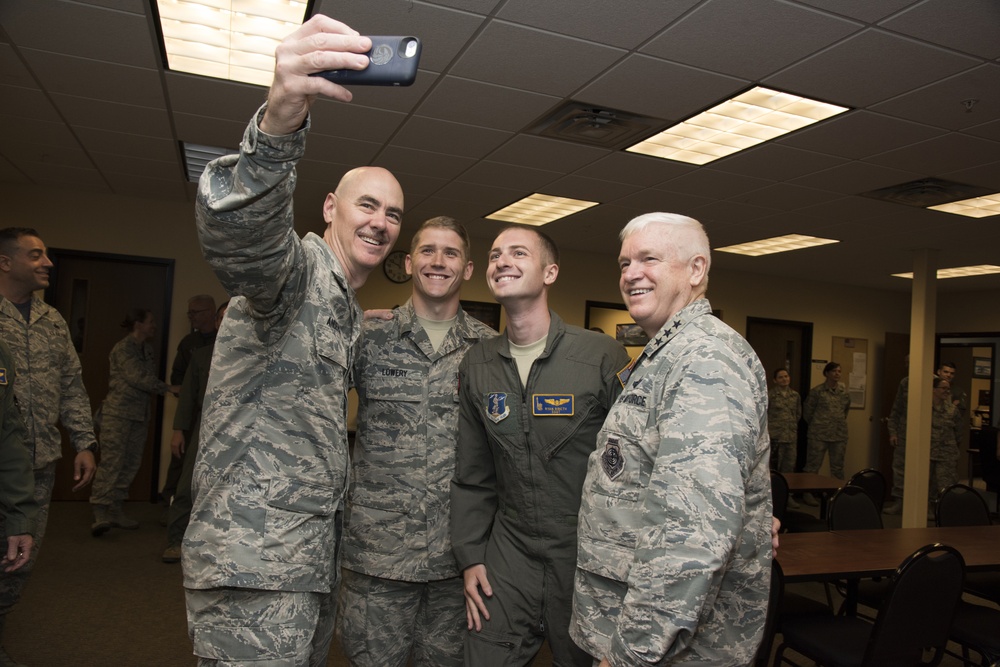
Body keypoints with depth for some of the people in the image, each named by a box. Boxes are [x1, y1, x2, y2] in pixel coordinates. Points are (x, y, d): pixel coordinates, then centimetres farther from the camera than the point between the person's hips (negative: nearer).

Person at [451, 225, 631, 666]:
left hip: (586, 552, -3)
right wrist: (469, 556, 6)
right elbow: (471, 473, 8)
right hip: (508, 551, 3)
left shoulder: (603, 356, -13)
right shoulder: (476, 364, 2)